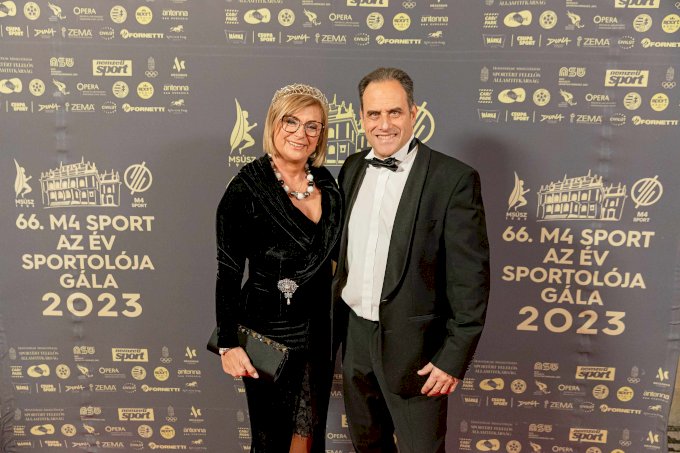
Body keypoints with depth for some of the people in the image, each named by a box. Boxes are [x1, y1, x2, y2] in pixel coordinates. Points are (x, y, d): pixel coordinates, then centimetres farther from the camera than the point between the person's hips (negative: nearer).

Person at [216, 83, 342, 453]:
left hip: (318, 327, 5)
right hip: (268, 329, -5)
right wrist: (228, 343, -14)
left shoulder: (326, 182, 2)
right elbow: (228, 271, -12)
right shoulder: (247, 187, -14)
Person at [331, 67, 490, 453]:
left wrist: (455, 357, -14)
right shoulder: (352, 168, 4)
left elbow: (470, 276, -14)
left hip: (413, 345, -5)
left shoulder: (454, 179, -14)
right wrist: (334, 323, 12)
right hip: (354, 337, 6)